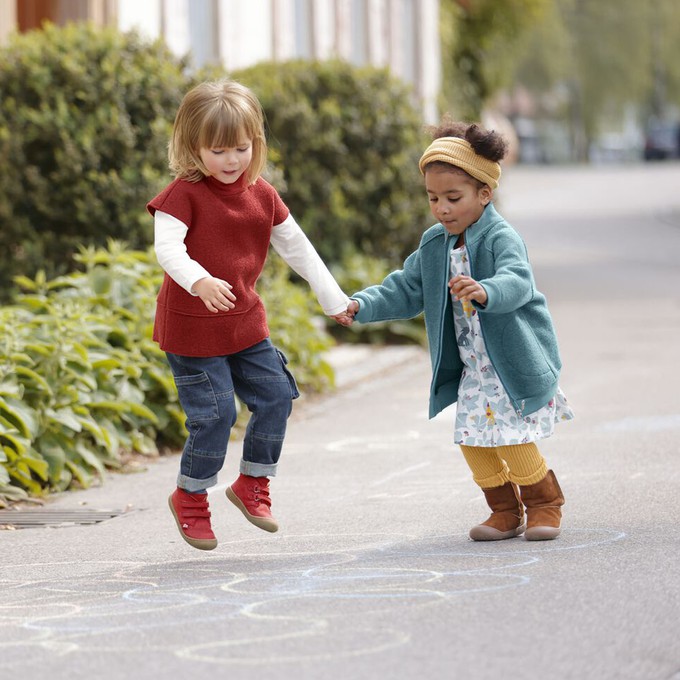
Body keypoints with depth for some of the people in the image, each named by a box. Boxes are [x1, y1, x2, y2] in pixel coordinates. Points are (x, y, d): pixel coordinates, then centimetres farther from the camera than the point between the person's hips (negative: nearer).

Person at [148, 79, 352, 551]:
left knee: (275, 397, 5)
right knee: (214, 415, -7)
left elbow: (297, 248, 13)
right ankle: (190, 498, 15)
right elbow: (167, 247, -28)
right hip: (192, 329, -6)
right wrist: (199, 281, -47)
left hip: (245, 322, 6)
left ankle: (252, 485, 25)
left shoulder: (262, 195, 5)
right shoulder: (183, 194, -14)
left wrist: (335, 300, 14)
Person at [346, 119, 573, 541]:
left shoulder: (502, 238, -18)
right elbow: (406, 290, 13)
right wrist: (363, 305, -3)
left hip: (516, 360, -7)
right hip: (473, 368, 7)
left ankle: (545, 503, 14)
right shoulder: (434, 246, 5)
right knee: (474, 442, 2)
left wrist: (485, 292, -59)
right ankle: (506, 511, 20)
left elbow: (516, 282, -37)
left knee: (514, 441, -10)